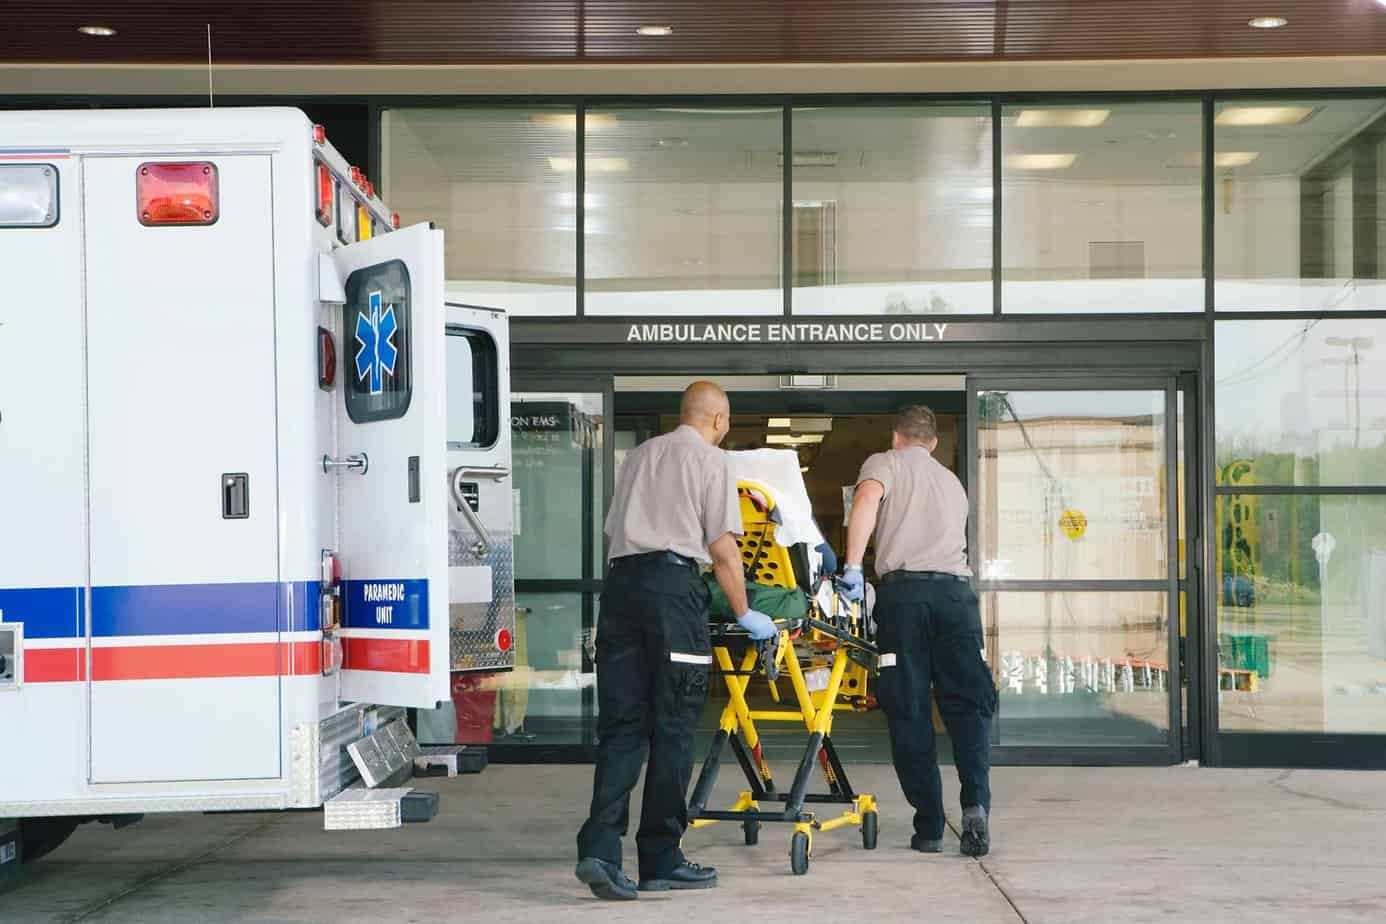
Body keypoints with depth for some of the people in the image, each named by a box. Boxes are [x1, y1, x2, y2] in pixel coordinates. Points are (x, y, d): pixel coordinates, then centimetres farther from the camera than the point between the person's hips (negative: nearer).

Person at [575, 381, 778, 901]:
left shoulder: (639, 455, 24)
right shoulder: (712, 460, 5)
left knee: (621, 725, 3)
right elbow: (722, 549, 0)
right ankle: (660, 861, 6)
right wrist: (744, 614, 10)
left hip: (620, 580, 6)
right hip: (673, 586, -5)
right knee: (673, 727, 2)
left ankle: (599, 848, -11)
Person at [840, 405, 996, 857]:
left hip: (904, 587, -3)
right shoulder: (952, 481, 30)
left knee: (910, 713, 1)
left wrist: (852, 568, -11)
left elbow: (867, 499, -8)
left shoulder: (884, 463, 14)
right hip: (956, 589, 3)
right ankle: (975, 803, -18)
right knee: (968, 705, 4)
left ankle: (929, 827, 1)